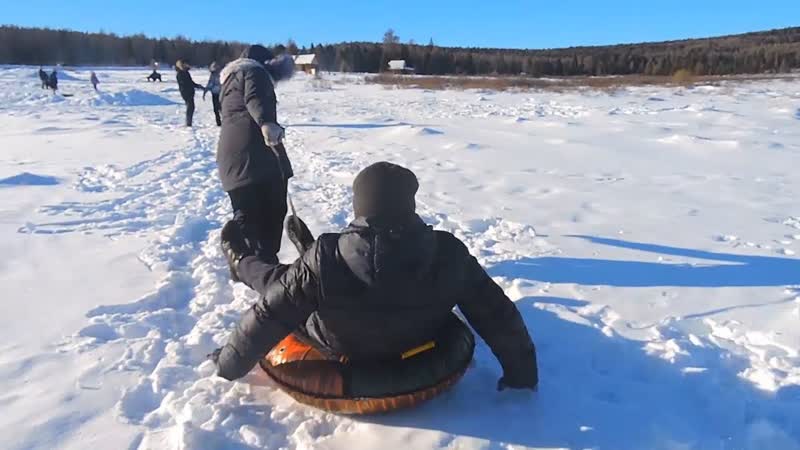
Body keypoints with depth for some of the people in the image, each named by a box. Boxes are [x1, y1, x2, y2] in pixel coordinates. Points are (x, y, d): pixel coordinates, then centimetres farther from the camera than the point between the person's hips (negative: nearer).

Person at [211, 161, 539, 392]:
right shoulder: (449, 255, -27)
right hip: (410, 353, 3)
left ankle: (239, 259, 51)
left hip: (338, 356, -2)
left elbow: (269, 316, -21)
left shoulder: (325, 261, -31)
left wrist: (229, 364, -2)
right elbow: (496, 314, -17)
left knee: (278, 278, 20)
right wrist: (521, 373, 0)